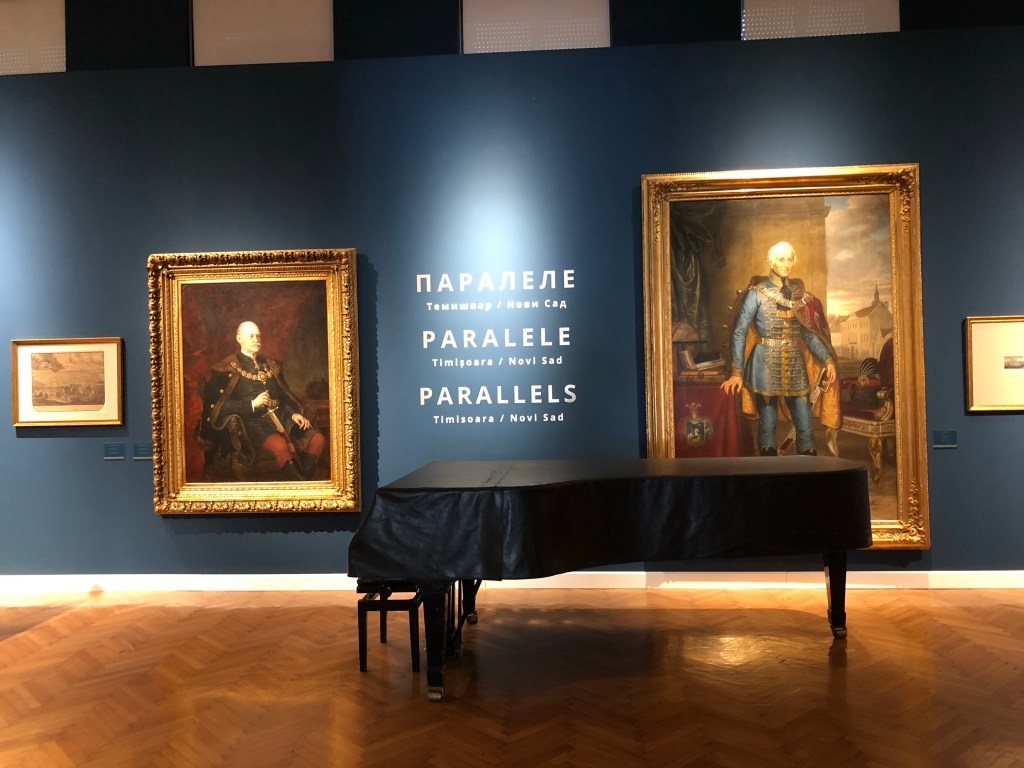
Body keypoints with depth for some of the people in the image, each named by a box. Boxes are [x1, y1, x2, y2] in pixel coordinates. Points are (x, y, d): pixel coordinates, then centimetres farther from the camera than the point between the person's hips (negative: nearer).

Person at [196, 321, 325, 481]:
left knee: (318, 439, -19)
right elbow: (218, 405, -3)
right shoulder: (229, 369, 5)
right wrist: (252, 404, -14)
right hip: (253, 421, -6)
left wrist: (294, 413, 1)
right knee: (280, 445, -38)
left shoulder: (270, 365, 23)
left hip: (281, 417, 6)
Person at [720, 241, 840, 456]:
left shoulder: (798, 293, 10)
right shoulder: (756, 293, -3)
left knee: (806, 428, 1)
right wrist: (737, 372, -10)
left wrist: (827, 359, 1)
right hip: (766, 365, -4)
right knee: (767, 426, 2)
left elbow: (809, 333, 12)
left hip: (795, 365, 4)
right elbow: (739, 333, -6)